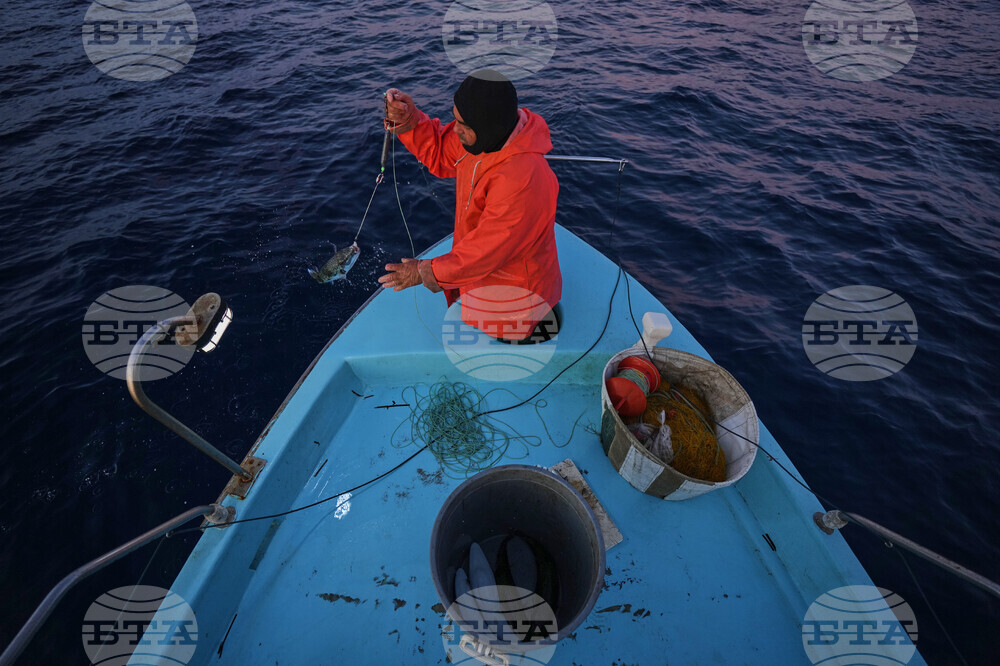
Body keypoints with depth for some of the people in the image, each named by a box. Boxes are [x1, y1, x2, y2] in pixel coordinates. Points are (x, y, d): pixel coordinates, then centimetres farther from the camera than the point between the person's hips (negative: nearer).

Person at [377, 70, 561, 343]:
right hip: (486, 275, 8)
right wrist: (410, 120, -13)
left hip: (513, 291, -8)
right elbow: (440, 155, 6)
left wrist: (425, 272, -21)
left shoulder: (523, 179, -35)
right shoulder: (490, 137, -9)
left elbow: (488, 251, -30)